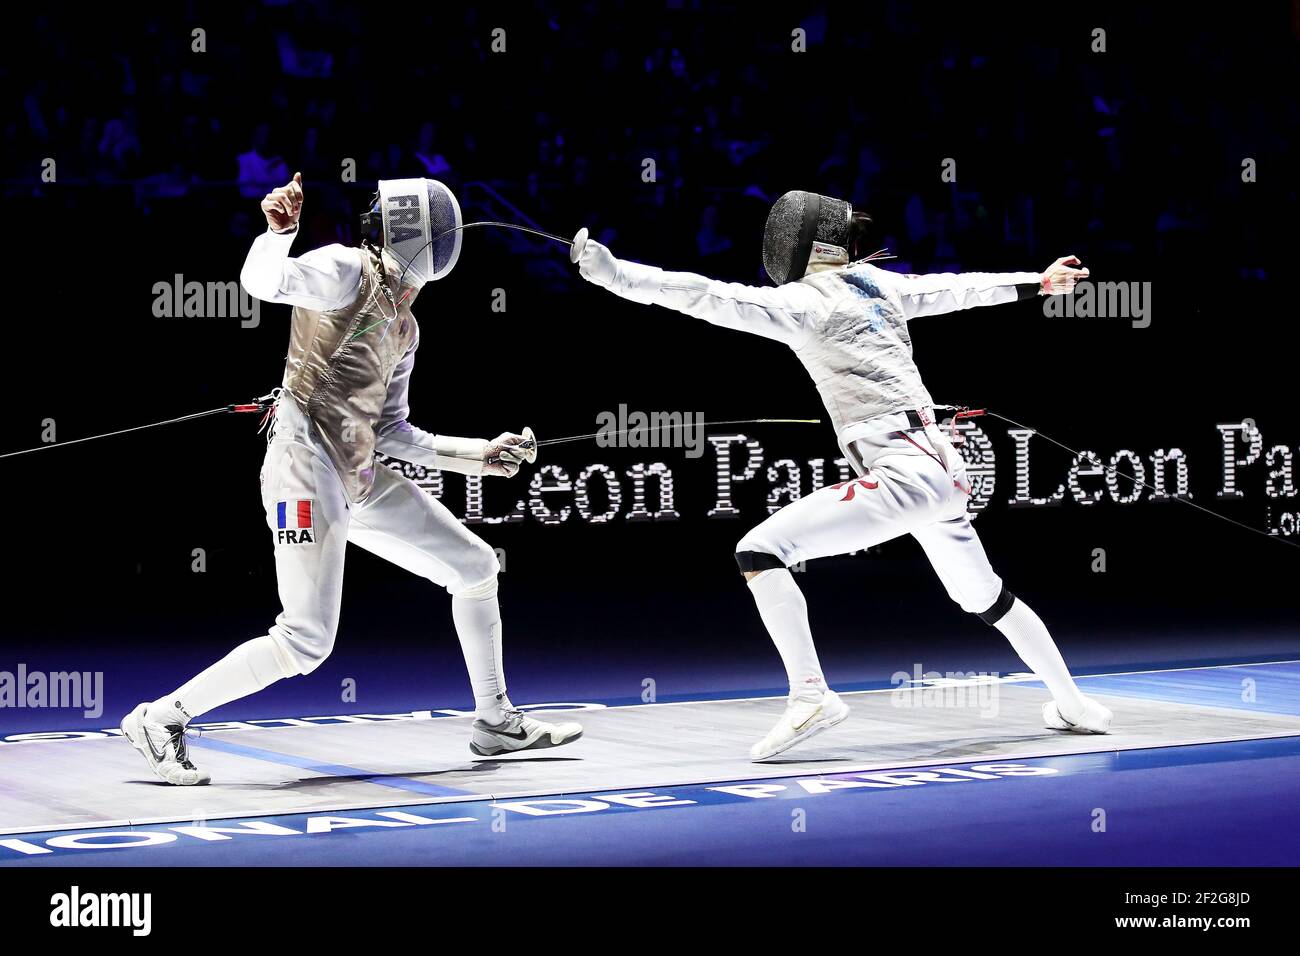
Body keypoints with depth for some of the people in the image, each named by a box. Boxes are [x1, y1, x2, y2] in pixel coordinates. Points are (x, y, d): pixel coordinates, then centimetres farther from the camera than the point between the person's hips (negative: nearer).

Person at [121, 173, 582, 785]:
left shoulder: (402, 326, 20)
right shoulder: (348, 270, -6)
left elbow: (390, 432, 21)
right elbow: (261, 281, -25)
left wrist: (478, 456, 19)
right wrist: (279, 230, -14)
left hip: (360, 478, 9)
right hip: (308, 464, -9)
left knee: (475, 567, 12)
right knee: (307, 644, -12)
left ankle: (495, 722, 24)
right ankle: (160, 718, -1)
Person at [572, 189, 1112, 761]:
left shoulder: (805, 300, -7)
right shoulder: (874, 282, 14)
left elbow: (711, 298, -17)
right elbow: (954, 289, 25)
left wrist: (615, 274, -22)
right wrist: (1034, 284, 38)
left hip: (900, 475, -9)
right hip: (943, 468, 9)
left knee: (759, 552, -12)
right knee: (985, 599, 30)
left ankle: (810, 696, -18)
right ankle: (1072, 704, 40)